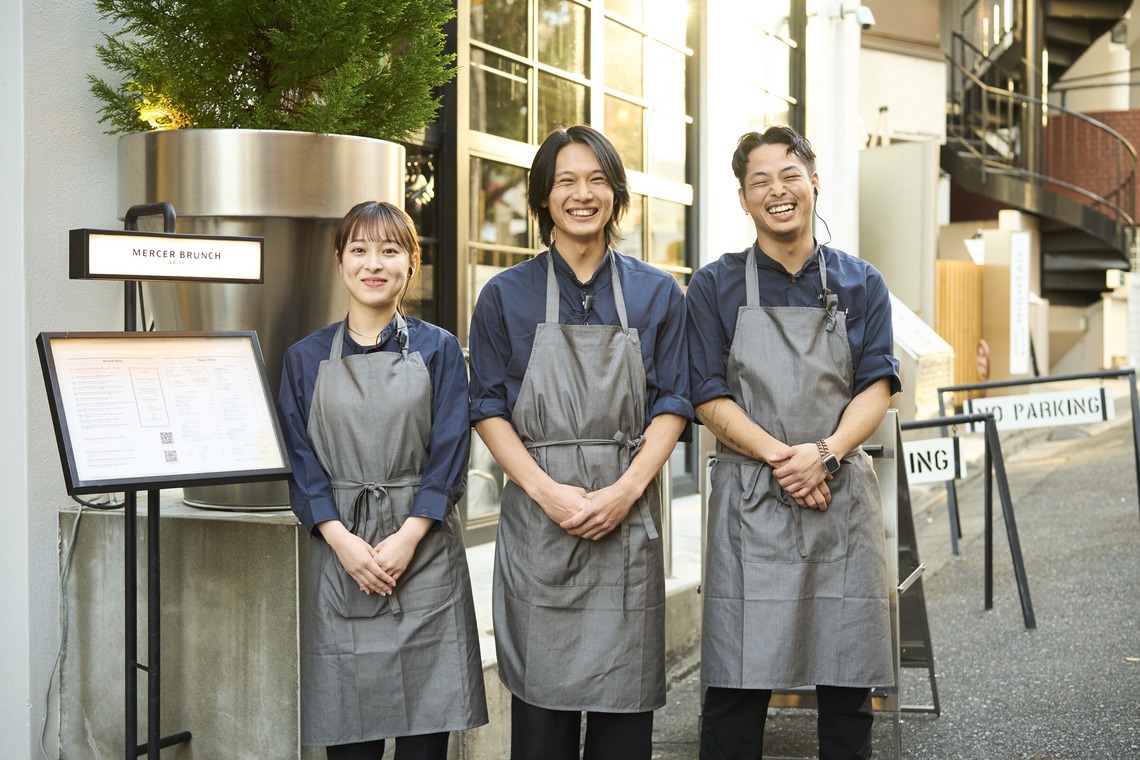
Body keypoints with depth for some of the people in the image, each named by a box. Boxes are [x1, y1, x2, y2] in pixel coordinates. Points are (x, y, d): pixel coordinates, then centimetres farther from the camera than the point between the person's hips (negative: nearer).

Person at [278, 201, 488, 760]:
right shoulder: (306, 358, 10)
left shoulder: (438, 350, 6)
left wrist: (407, 537, -12)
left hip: (422, 551, -1)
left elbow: (449, 455, -1)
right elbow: (300, 459, 3)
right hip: (338, 550, 1)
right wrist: (342, 539, -10)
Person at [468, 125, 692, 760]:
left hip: (628, 514, 1)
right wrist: (549, 492, -11)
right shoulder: (507, 296, 5)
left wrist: (625, 490, -11)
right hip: (539, 514, -1)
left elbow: (672, 404, 4)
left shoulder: (657, 294, 8)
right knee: (542, 699, 3)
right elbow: (489, 409, 3)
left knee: (624, 698, 4)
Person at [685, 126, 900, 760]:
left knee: (848, 691, 6)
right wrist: (781, 458, -15)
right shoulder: (717, 286, 6)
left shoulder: (861, 284, 10)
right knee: (736, 687, -1)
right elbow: (710, 399, -1)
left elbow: (877, 389, 2)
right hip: (750, 500, -1)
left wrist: (824, 454, -16)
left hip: (842, 495, 2)